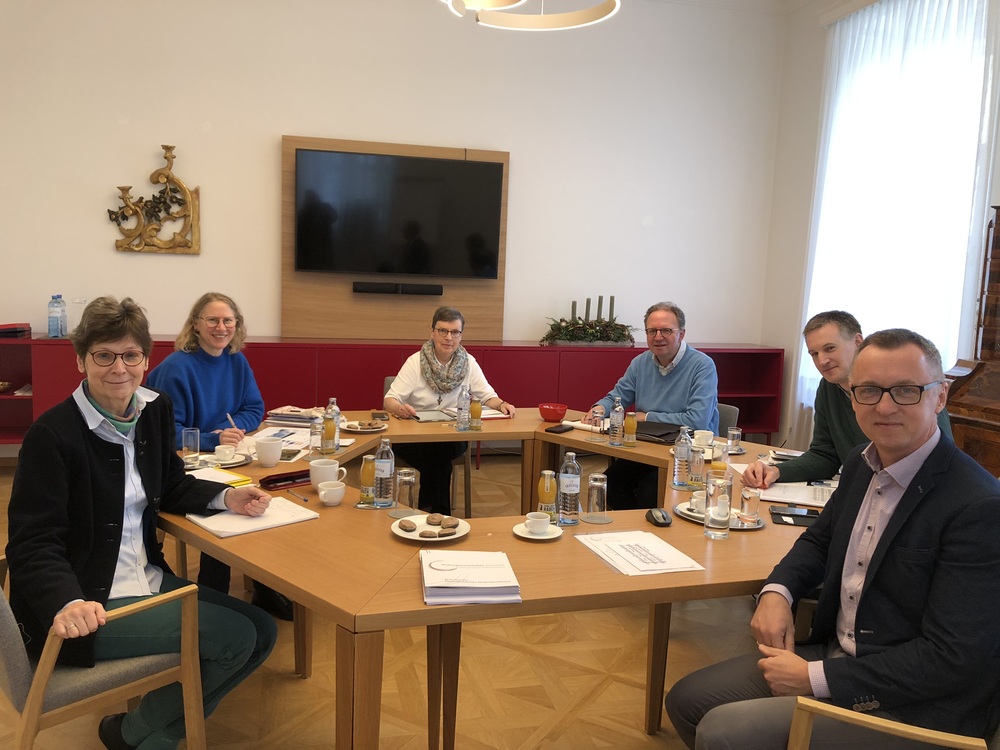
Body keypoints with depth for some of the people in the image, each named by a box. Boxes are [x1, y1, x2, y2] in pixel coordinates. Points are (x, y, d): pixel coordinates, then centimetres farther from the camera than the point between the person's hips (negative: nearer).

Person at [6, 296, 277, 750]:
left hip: (147, 579, 8)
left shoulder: (156, 410, 2)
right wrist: (67, 604, -39)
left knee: (261, 632, 5)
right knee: (235, 637, -14)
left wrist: (226, 497, -5)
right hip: (89, 602, -8)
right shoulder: (52, 435, -18)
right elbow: (33, 543, -20)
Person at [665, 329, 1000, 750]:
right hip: (835, 651, 7)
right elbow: (821, 538, 18)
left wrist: (816, 677, -20)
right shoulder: (862, 463, 2)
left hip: (913, 705, -7)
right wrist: (777, 591, -3)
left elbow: (954, 659, -23)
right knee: (687, 701, 5)